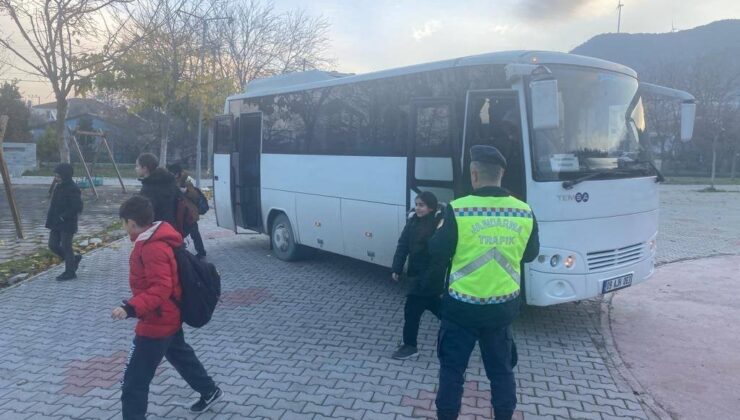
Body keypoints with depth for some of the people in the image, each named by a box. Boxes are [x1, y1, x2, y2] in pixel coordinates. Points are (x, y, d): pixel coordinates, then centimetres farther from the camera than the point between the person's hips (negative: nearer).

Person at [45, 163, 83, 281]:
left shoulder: (72, 189, -19)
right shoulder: (56, 185, 6)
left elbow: (77, 208, -23)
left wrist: (62, 217, -22)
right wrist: (50, 215, 9)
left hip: (67, 224, -9)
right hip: (56, 223, 9)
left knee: (66, 247, 0)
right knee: (53, 245, 11)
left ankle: (70, 272, 14)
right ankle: (74, 259, 29)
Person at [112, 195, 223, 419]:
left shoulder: (153, 248, -27)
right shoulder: (157, 239, 4)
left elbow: (161, 289, -31)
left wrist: (131, 308, -39)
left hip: (157, 322, -11)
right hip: (170, 316, 11)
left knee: (134, 381, -1)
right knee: (181, 355, 30)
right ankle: (210, 392, 47)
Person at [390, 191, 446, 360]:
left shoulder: (439, 223, -17)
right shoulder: (413, 220, 4)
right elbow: (403, 244, 5)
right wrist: (397, 269, 1)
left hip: (430, 275, -7)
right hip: (418, 272, 7)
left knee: (412, 308, -1)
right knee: (434, 305, 18)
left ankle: (410, 346, 16)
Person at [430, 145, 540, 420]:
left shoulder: (457, 210, -17)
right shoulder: (524, 212, -5)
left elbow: (437, 252, -8)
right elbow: (530, 254, 8)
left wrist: (440, 230, 11)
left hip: (462, 306, -3)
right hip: (503, 307, 3)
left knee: (452, 369, 13)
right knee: (501, 369, 19)